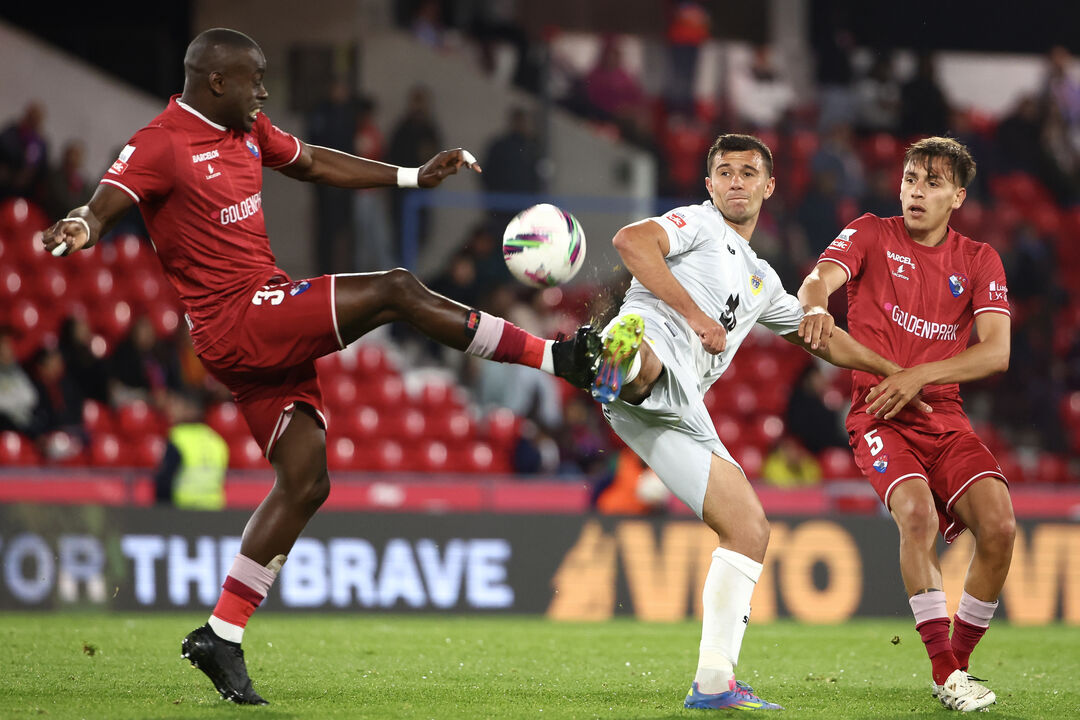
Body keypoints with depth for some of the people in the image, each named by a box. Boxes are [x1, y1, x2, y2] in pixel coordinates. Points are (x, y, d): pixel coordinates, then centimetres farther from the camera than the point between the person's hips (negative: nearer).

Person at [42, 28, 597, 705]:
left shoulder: (249, 131, 15)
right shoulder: (159, 146, -12)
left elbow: (313, 163, 29)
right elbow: (102, 207, -24)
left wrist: (413, 176, 28)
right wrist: (80, 229, -49)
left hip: (271, 328, 10)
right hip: (236, 321, -10)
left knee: (306, 482, 7)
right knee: (398, 291, -16)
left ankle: (221, 637, 10)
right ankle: (559, 357, -9)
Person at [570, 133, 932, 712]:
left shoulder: (760, 280, 35)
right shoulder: (698, 224, 12)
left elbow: (820, 338, 48)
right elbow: (631, 241, -9)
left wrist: (898, 373, 49)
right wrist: (695, 314, -10)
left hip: (679, 412, 7)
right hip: (656, 362, -7)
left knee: (749, 528, 4)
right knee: (647, 352, -44)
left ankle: (713, 683, 2)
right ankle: (619, 361, -84)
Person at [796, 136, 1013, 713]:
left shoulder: (979, 261, 8)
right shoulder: (871, 235, 5)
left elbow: (997, 352, -4)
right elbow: (817, 280, -14)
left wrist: (919, 376, -18)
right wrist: (815, 306, -39)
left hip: (944, 416, 3)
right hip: (878, 417, -3)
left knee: (998, 524, -18)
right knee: (917, 514, -29)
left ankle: (958, 660, 0)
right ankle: (945, 673, -25)